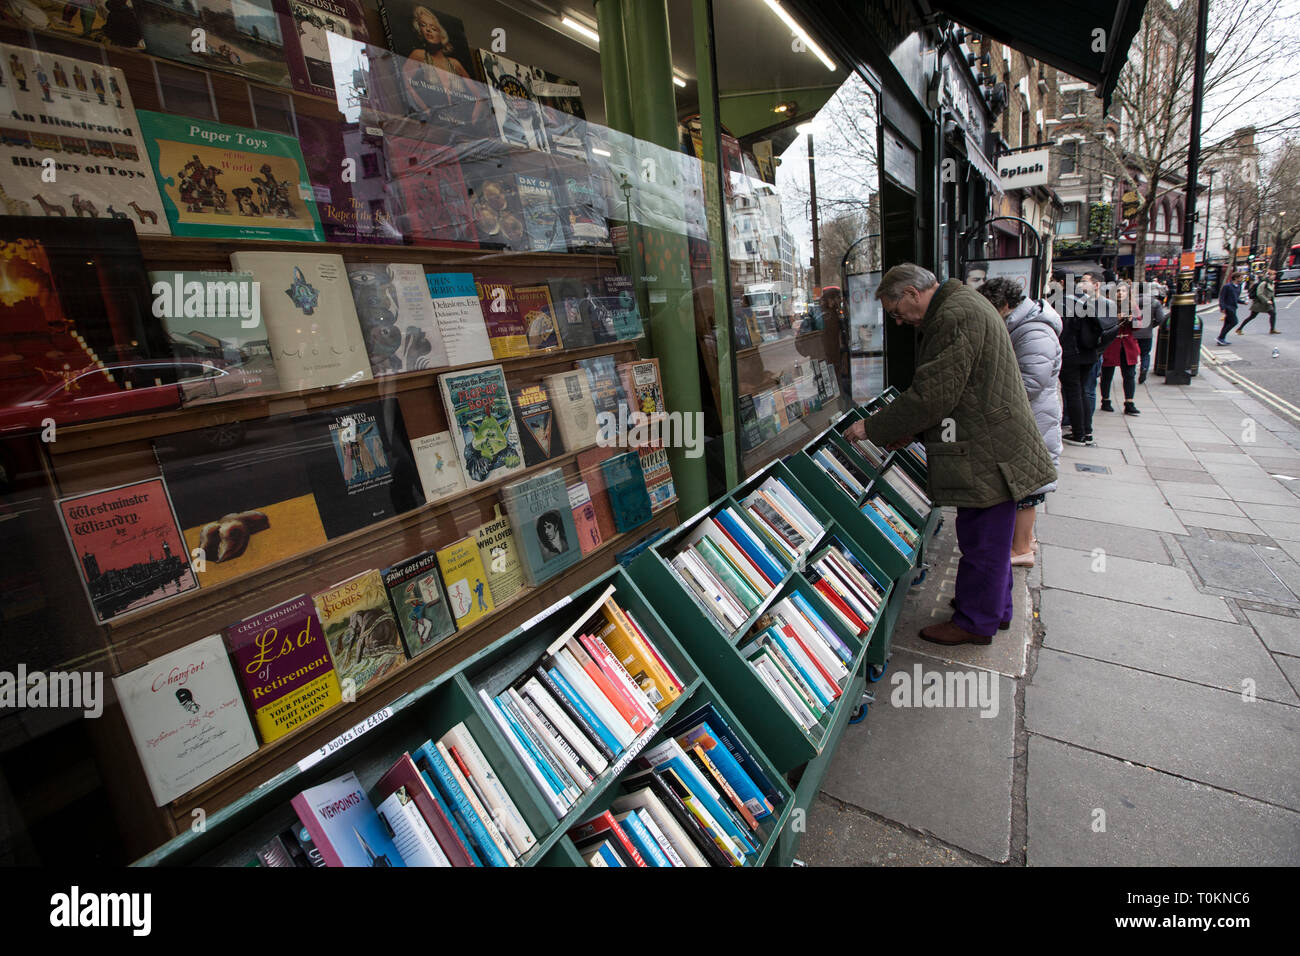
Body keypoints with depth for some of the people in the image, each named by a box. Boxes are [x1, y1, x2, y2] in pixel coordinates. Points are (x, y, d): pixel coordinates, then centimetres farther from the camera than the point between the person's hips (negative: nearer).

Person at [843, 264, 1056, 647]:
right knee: (988, 537, 21)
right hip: (993, 446, 11)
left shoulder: (956, 315, -19)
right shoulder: (962, 305, 16)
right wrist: (913, 430, 14)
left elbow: (932, 394, -23)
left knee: (982, 540, 3)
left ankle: (976, 622, 18)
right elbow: (943, 389, 20)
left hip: (987, 454, -11)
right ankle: (995, 607, 37)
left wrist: (872, 428, -15)